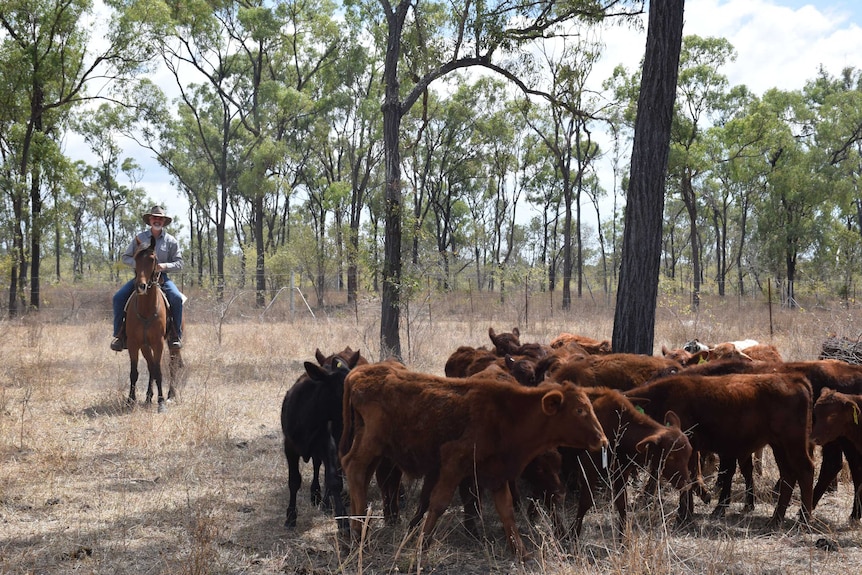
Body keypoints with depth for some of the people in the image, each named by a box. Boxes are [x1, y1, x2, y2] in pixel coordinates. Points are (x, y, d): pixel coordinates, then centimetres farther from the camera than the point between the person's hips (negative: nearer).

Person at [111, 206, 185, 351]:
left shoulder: (171, 241, 4)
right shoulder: (140, 238, 6)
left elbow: (179, 263, 2)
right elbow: (125, 257, 10)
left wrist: (165, 266, -17)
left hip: (161, 277, -1)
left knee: (176, 298, -28)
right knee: (118, 298, -18)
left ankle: (176, 335, -17)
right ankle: (119, 334, -8)